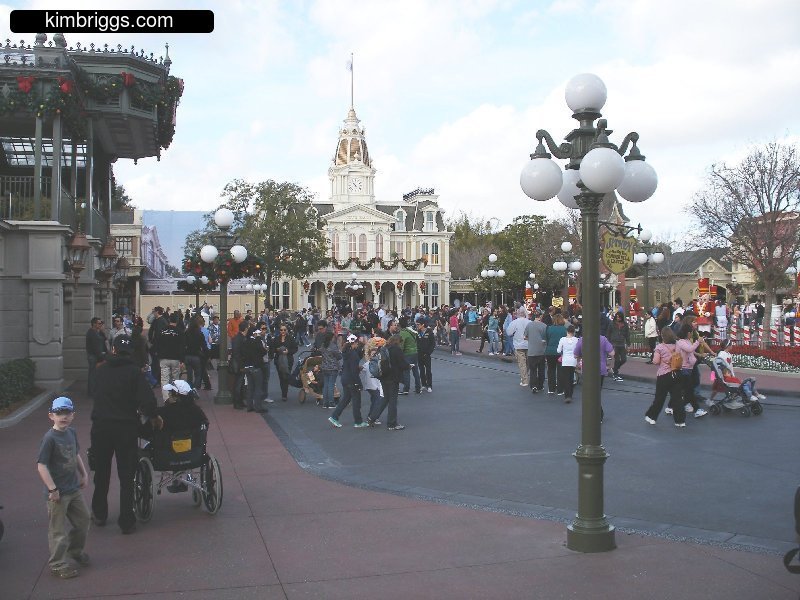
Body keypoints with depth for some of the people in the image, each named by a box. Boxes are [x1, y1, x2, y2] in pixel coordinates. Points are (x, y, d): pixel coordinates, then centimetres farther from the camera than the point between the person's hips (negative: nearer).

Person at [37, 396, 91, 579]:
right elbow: (41, 465, -21)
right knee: (58, 529, 3)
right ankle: (57, 564, 16)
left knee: (84, 520, 19)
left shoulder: (71, 432, 4)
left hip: (74, 488, 8)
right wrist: (52, 489, -22)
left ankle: (76, 550, 40)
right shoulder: (50, 438, -19)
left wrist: (84, 474, 15)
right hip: (58, 492, -8)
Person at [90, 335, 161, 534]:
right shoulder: (134, 371, -8)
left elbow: (99, 396, 14)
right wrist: (154, 417, 2)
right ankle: (126, 521, 5)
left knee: (101, 473, 19)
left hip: (101, 426, 3)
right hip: (126, 427, -3)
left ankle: (99, 514, 31)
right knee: (126, 476, 4)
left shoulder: (102, 370, 4)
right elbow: (147, 400, -18)